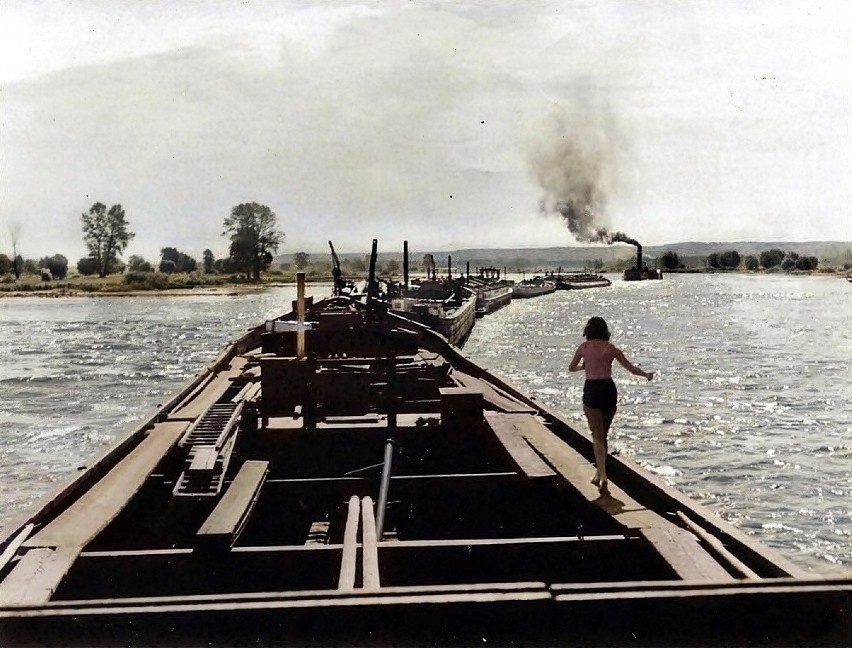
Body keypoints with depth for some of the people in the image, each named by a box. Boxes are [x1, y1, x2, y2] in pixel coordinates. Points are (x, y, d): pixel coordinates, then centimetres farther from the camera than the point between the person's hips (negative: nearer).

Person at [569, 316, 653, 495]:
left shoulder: (584, 347, 4)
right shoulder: (611, 348, 8)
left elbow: (571, 368, 18)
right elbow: (631, 368, 11)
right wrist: (647, 374, 29)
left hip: (592, 390, -3)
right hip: (609, 389, 3)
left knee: (597, 437, -2)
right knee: (603, 435, 18)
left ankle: (603, 477, -17)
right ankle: (599, 475, 27)